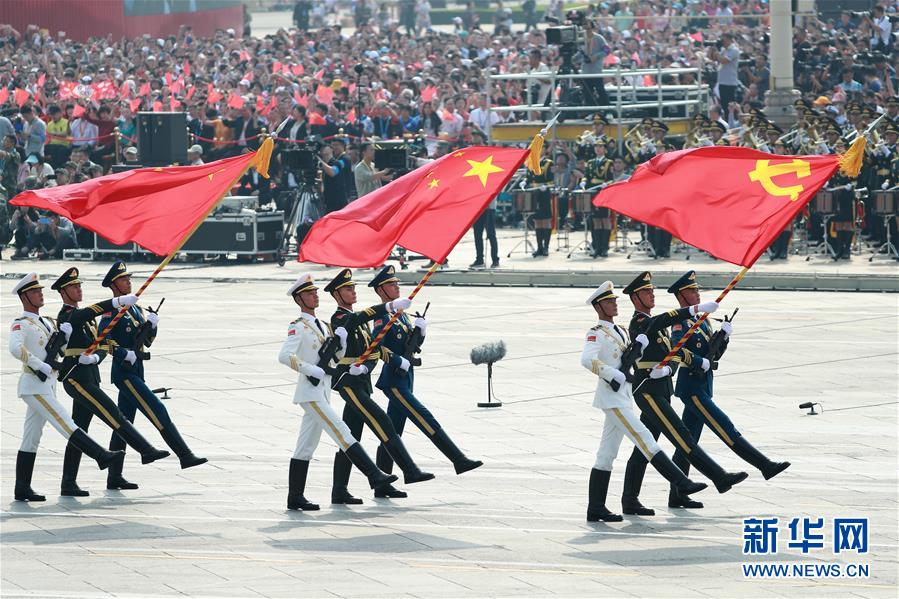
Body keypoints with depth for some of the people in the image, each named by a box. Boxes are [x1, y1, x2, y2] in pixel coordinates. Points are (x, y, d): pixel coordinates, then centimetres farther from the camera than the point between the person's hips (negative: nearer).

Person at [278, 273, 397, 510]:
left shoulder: (321, 326, 17)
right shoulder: (298, 327, -9)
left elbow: (338, 357, 20)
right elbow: (284, 356, -21)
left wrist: (341, 340, 0)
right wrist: (311, 370, -22)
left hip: (321, 392, 9)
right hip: (310, 391, -9)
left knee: (305, 446, 9)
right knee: (341, 432, -13)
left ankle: (295, 498, 10)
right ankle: (374, 475, -18)